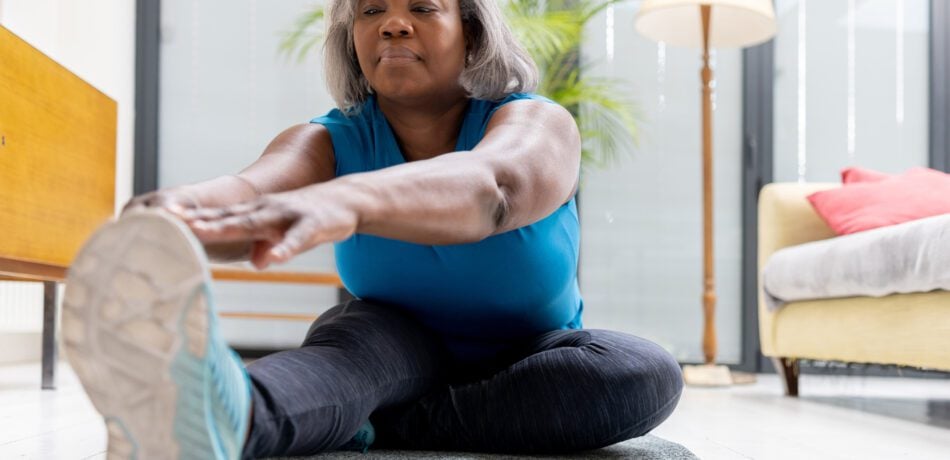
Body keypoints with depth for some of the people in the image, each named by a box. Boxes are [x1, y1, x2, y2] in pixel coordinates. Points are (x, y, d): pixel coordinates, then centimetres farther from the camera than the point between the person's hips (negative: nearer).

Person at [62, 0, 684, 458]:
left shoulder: (538, 124, -17)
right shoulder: (331, 143, -10)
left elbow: (488, 187, -44)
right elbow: (254, 188, -35)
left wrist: (344, 201, -66)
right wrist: (179, 212, -61)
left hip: (525, 373, 0)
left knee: (646, 375, -31)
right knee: (370, 328, -33)